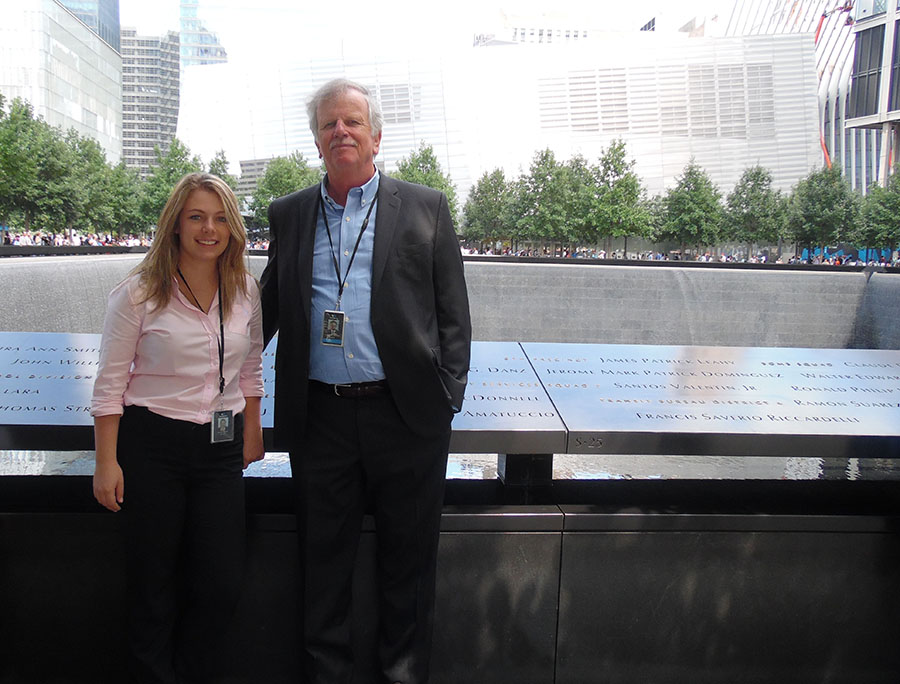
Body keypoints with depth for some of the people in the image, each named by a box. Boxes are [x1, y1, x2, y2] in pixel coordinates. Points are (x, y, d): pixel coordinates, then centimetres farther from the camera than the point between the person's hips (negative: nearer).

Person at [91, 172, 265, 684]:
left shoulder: (246, 291, 4)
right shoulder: (138, 294, -7)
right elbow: (110, 383, -5)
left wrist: (252, 432, 18)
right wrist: (107, 463, -7)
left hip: (222, 448, 3)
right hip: (152, 445, -3)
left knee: (223, 583, 4)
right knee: (155, 585, 7)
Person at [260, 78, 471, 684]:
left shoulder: (426, 208, 5)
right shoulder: (289, 215, 12)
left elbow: (453, 313, 3)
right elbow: (270, 308, 19)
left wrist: (449, 396, -3)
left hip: (405, 413, -2)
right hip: (320, 416, 2)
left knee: (409, 560, 9)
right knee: (323, 560, 11)